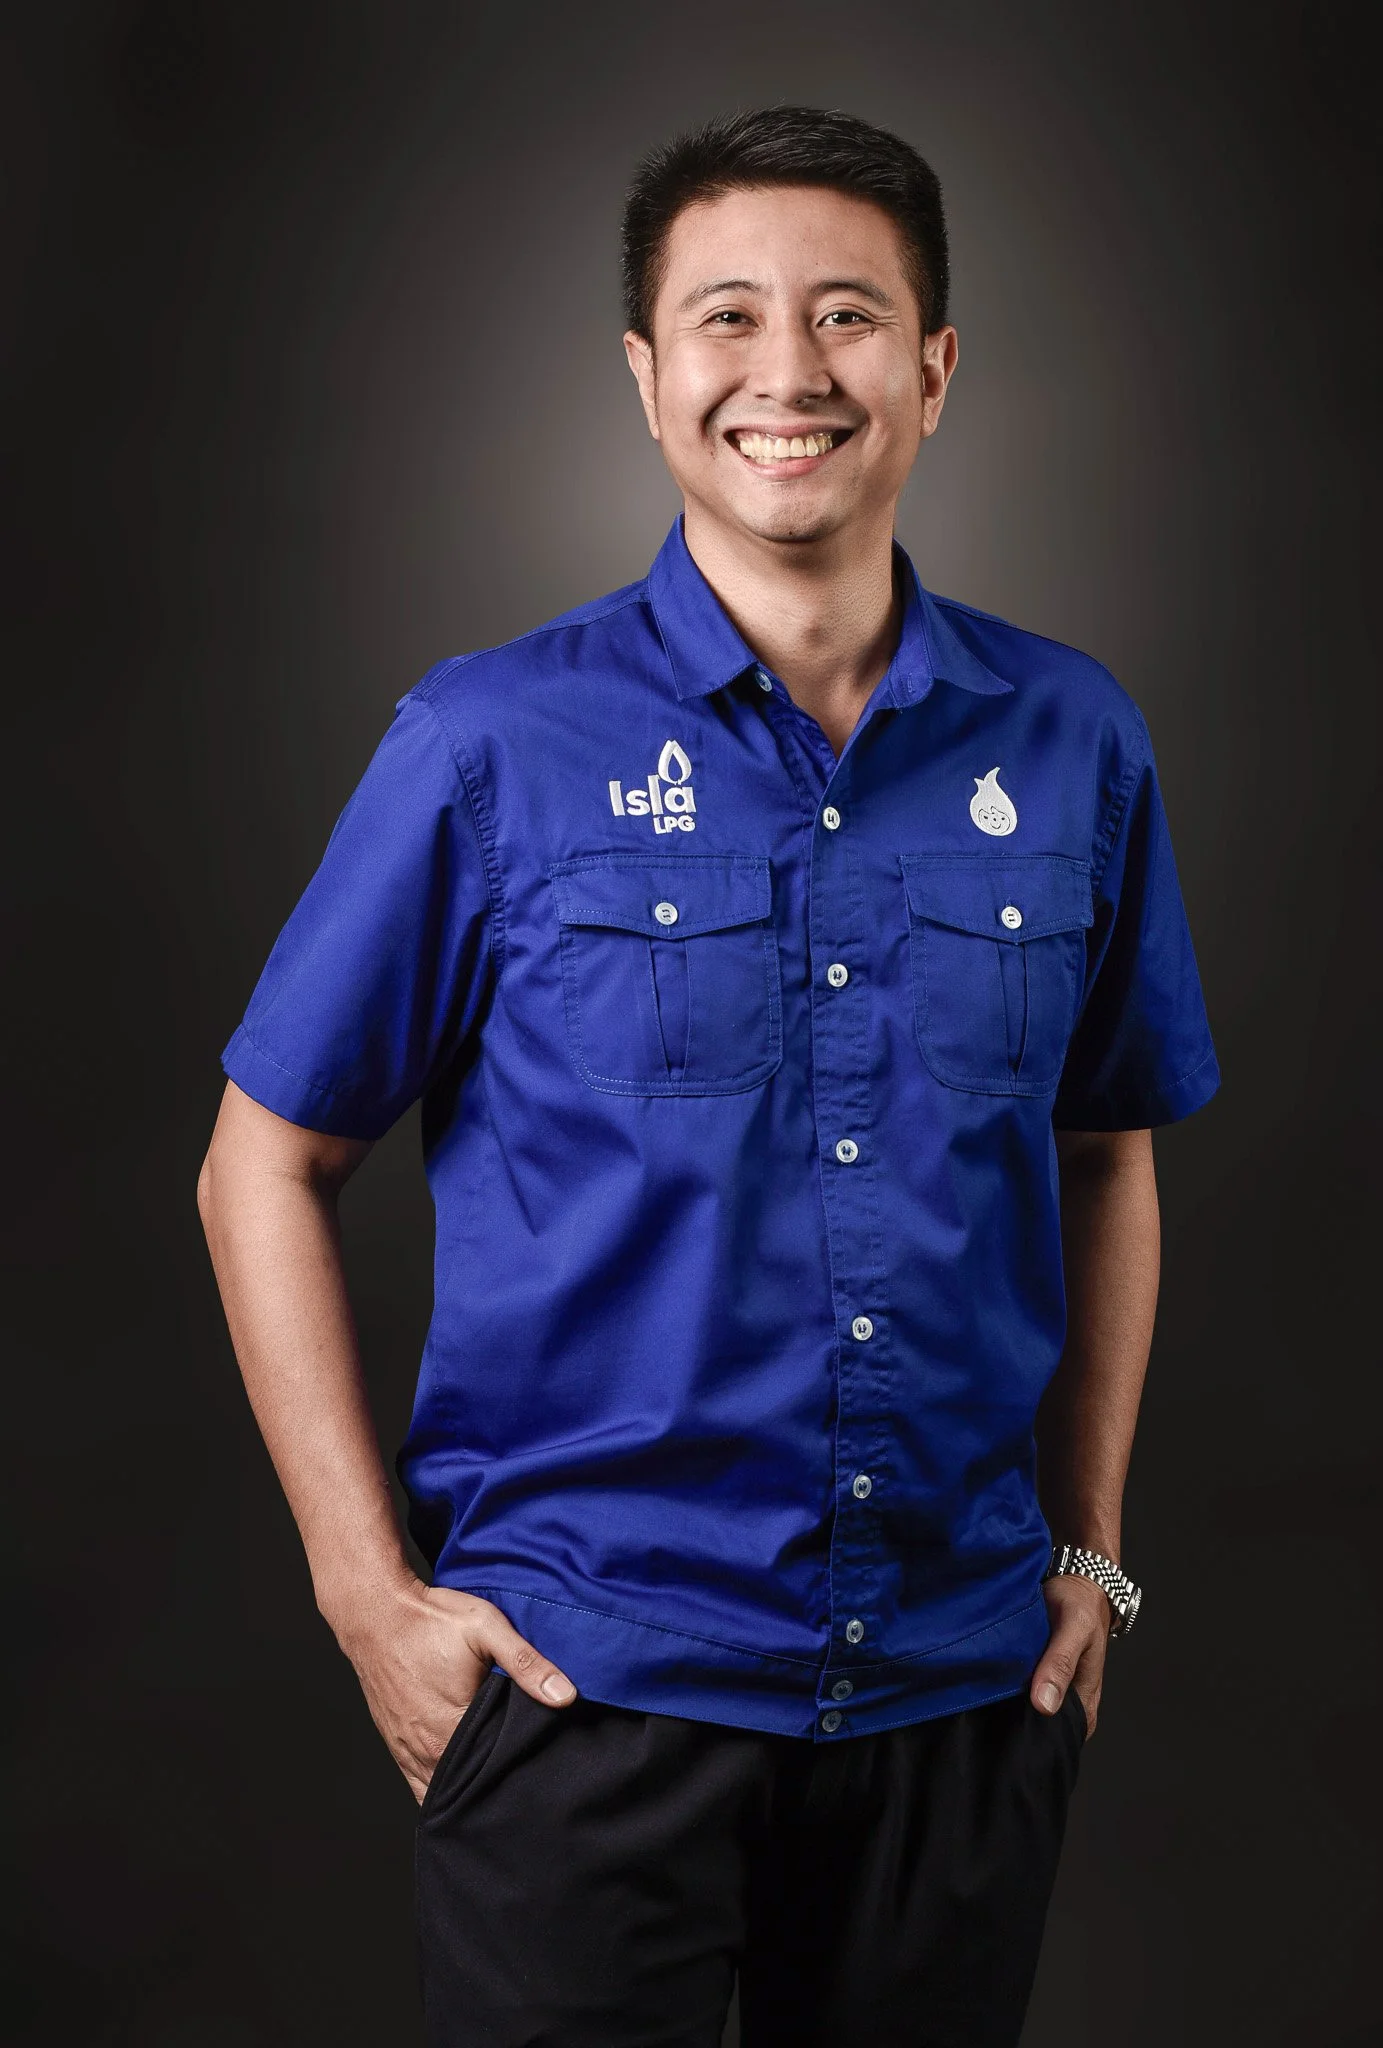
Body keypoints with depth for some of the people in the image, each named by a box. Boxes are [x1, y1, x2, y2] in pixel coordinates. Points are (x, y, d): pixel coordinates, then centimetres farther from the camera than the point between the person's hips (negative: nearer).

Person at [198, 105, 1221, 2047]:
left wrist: (1087, 1548, 8)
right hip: (587, 1673, -3)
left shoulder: (1072, 741, 1)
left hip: (966, 1681, 3)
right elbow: (265, 1171, -2)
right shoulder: (496, 744, -8)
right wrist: (369, 1590, -6)